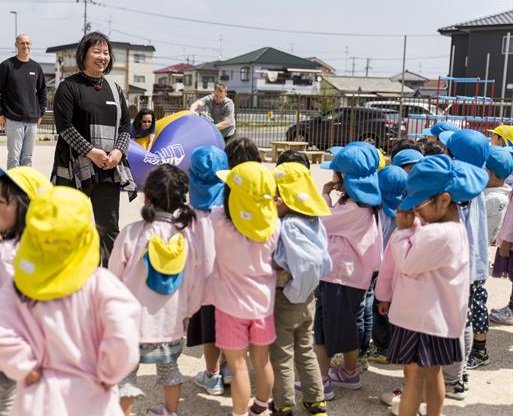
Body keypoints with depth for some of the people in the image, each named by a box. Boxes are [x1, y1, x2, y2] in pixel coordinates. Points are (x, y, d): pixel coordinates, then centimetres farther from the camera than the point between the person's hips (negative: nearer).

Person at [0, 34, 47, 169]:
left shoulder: (36, 67, 10)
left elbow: (42, 92, 17)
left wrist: (41, 113, 10)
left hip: (32, 120, 4)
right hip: (13, 120, -4)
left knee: (27, 157, 8)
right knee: (14, 156, -4)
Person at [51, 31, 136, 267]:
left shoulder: (114, 89, 14)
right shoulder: (69, 86, -2)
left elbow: (125, 125, 12)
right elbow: (64, 126, -11)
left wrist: (118, 151, -6)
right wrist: (91, 152, -17)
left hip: (110, 167, 4)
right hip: (76, 167, -4)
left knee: (109, 226, 5)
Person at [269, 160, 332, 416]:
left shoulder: (286, 225, -24)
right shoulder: (313, 221, -2)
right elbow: (323, 262, 1)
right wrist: (293, 277, -1)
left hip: (285, 299, -7)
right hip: (307, 296, 7)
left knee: (282, 357, 8)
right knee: (306, 351, 21)